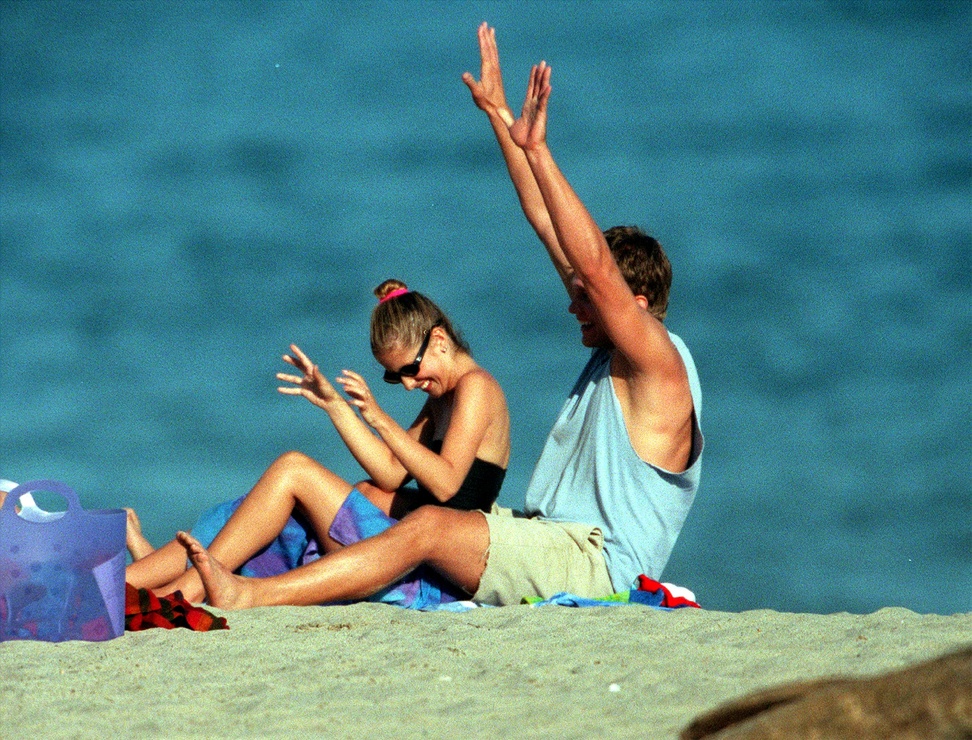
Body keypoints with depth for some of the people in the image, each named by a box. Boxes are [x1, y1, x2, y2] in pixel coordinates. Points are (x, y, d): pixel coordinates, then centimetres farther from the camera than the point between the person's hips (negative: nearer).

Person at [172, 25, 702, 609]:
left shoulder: (660, 365, -12)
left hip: (595, 561, -10)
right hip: (550, 536, 10)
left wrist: (536, 149, -31)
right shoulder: (614, 352, 15)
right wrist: (500, 115, 17)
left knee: (430, 525, -26)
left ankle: (249, 596, -32)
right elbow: (550, 229, 17)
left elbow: (594, 264, -27)